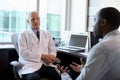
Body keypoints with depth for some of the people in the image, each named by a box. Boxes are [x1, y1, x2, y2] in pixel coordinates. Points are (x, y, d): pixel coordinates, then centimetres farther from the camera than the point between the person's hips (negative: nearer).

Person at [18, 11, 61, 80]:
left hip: (46, 65, 3)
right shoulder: (23, 35, 7)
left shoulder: (47, 34, 20)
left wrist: (49, 58, -9)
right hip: (31, 66, -3)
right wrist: (42, 56, -14)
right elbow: (23, 53, -5)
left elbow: (53, 50, 15)